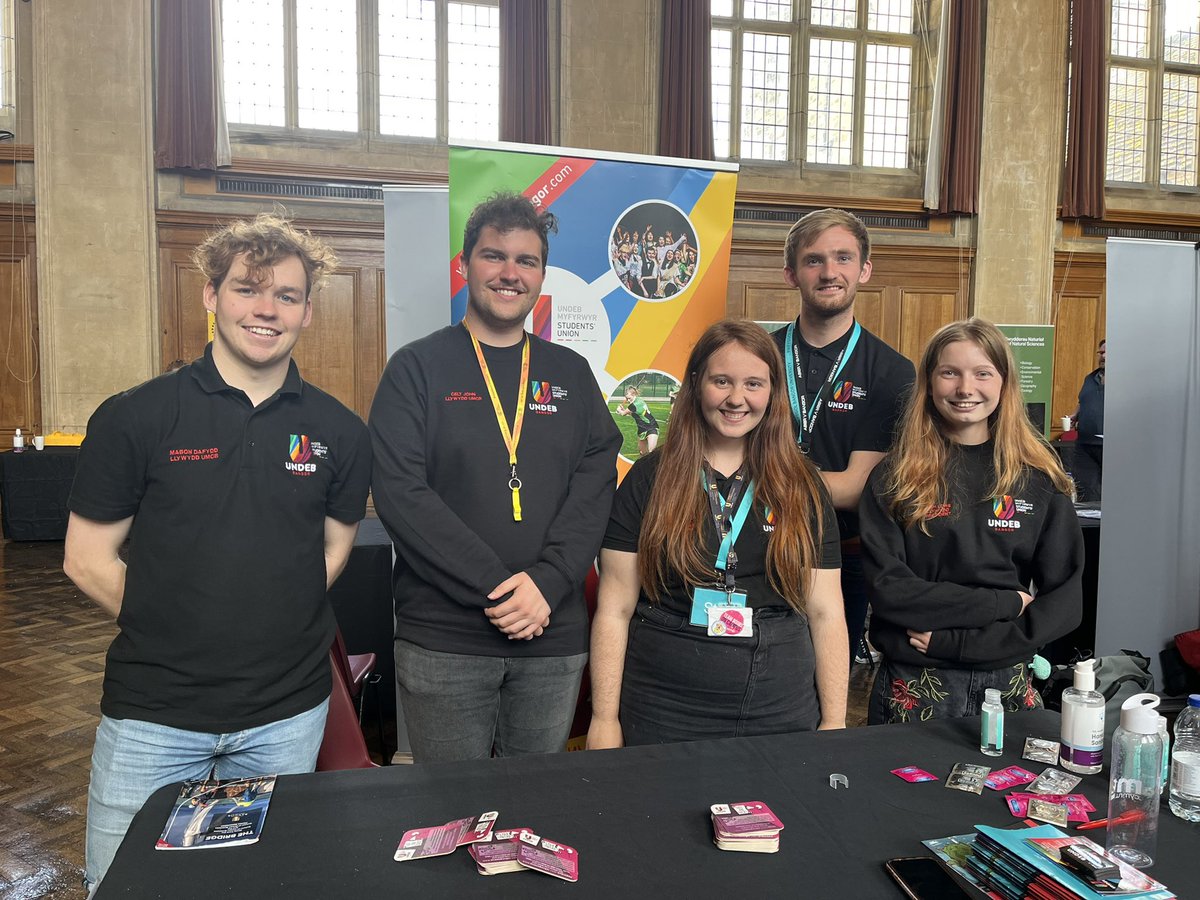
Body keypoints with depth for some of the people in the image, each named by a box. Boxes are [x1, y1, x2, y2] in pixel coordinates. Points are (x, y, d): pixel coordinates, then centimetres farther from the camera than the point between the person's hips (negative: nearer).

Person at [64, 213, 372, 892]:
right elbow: (87, 559, -2)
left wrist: (270, 626, 0)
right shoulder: (134, 418, -7)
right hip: (151, 711, -1)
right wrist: (173, 632, -6)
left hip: (288, 712, 2)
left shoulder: (340, 432, -1)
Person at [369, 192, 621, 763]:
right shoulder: (417, 368, -1)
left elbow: (596, 486, 0)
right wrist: (496, 585, -16)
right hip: (442, 640, -3)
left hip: (555, 640, 3)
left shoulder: (570, 374, 9)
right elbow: (399, 492, -11)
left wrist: (547, 583, -14)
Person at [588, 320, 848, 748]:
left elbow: (825, 613, 5)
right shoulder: (649, 480, -2)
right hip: (664, 716, -2)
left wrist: (834, 723, 2)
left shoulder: (802, 487, 4)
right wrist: (604, 720, -7)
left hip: (781, 714, 2)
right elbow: (615, 610, -4)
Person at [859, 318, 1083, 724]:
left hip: (1007, 685, 2)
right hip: (913, 686, -1)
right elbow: (888, 588, -13)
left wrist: (955, 640, -14)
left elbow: (1065, 602, -5)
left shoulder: (1040, 480, -1)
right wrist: (1004, 603, -15)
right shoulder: (893, 478, -5)